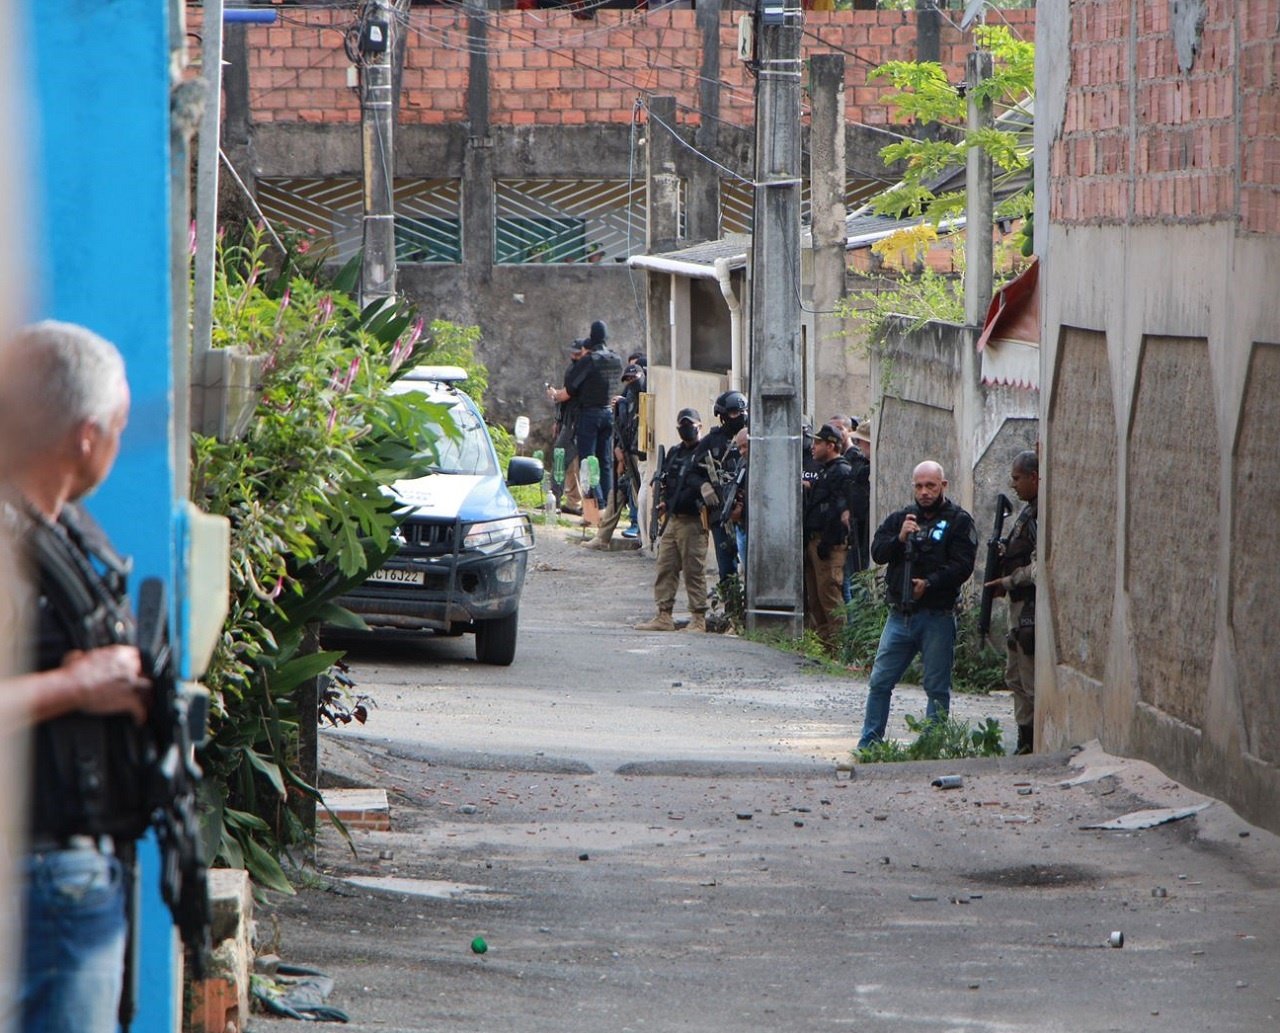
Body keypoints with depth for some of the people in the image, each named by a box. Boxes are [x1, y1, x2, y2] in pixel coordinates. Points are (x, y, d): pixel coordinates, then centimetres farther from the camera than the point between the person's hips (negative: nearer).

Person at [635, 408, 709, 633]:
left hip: (692, 521, -7)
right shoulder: (674, 453, 19)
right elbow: (664, 482, 26)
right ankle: (664, 616, 10)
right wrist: (663, 501, 13)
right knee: (665, 568, 6)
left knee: (694, 571, -5)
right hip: (672, 520, 7)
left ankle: (699, 618, -1)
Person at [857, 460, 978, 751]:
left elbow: (962, 566, -10)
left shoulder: (958, 521, -1)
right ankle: (868, 745, 12)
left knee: (937, 688, 1)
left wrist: (930, 583, -20)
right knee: (879, 682, 5)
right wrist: (899, 539, -16)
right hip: (900, 615, 4)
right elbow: (877, 552, 2)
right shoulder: (900, 518, 13)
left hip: (937, 616, -4)